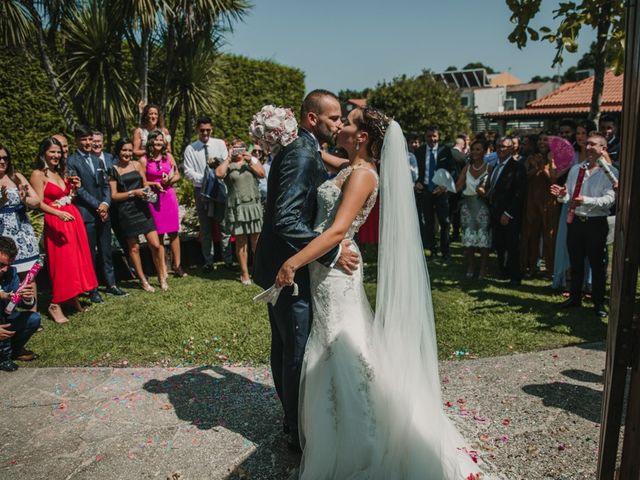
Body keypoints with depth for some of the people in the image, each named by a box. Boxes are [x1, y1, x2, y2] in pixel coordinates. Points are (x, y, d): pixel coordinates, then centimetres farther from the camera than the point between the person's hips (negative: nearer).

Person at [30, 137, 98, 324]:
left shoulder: (61, 172, 16)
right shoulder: (38, 174, -6)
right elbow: (39, 203, -15)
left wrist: (75, 189, 0)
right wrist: (59, 213, -29)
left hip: (74, 219, 7)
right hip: (55, 222, -7)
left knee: (78, 259, 9)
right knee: (61, 262, -6)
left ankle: (74, 298, 22)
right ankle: (55, 305, 4)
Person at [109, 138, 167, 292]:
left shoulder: (137, 164, 8)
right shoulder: (114, 170, -1)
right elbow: (114, 195, -4)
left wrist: (146, 191, -3)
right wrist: (133, 193, -14)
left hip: (142, 208, 2)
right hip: (126, 212, -2)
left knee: (156, 245, -4)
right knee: (133, 247, 8)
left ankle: (161, 275, 16)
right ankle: (143, 280, 22)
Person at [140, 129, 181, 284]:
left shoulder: (168, 156, 5)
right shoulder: (144, 160, -3)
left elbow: (177, 175, 10)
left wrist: (169, 180, -9)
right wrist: (155, 184, -15)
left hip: (169, 195, 3)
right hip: (153, 198, -3)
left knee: (174, 232, 4)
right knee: (158, 234, 1)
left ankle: (177, 266, 14)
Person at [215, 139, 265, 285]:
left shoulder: (252, 160, 14)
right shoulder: (227, 164, 8)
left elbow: (261, 174, 1)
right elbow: (219, 174, -12)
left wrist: (250, 162, -5)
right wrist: (228, 158, -5)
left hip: (253, 205, 1)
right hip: (236, 207, -1)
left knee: (256, 241, 1)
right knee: (240, 242, 3)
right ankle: (244, 273, 13)